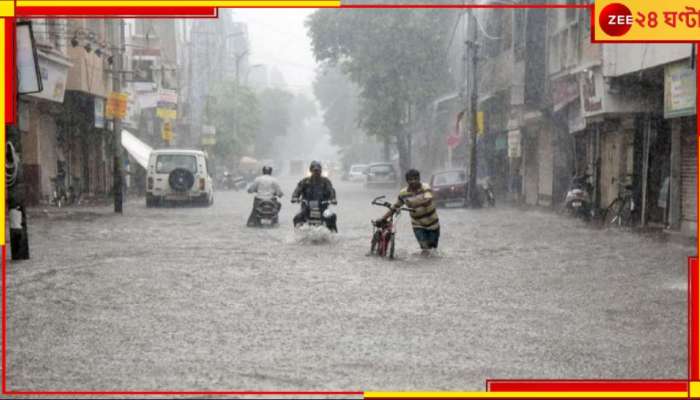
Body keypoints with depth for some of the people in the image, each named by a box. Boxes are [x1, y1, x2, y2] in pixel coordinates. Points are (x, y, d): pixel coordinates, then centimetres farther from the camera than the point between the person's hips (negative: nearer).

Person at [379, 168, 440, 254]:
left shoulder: (425, 188, -15)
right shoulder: (403, 193, -6)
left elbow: (428, 201, -35)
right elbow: (394, 208, 2)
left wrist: (415, 204, -52)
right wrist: (382, 219, -5)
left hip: (432, 223, -1)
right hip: (418, 225, 1)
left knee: (433, 247, 9)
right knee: (425, 248, -15)